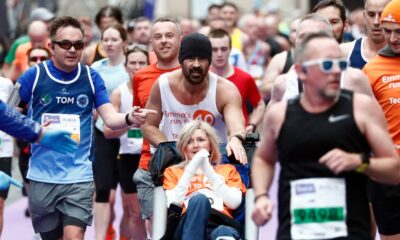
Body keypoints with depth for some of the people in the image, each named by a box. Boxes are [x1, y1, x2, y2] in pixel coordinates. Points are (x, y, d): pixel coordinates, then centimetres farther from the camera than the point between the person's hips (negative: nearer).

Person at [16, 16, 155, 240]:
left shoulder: (91, 77, 1)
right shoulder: (34, 76, -3)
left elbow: (110, 117, -4)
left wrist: (129, 118, -26)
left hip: (79, 175, 0)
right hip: (42, 176, 1)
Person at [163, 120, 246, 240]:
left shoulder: (227, 169, 31)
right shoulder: (173, 171, 29)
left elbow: (234, 203, 9)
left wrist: (208, 171, 2)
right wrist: (191, 171, 1)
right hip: (188, 227, 0)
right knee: (199, 199, -37)